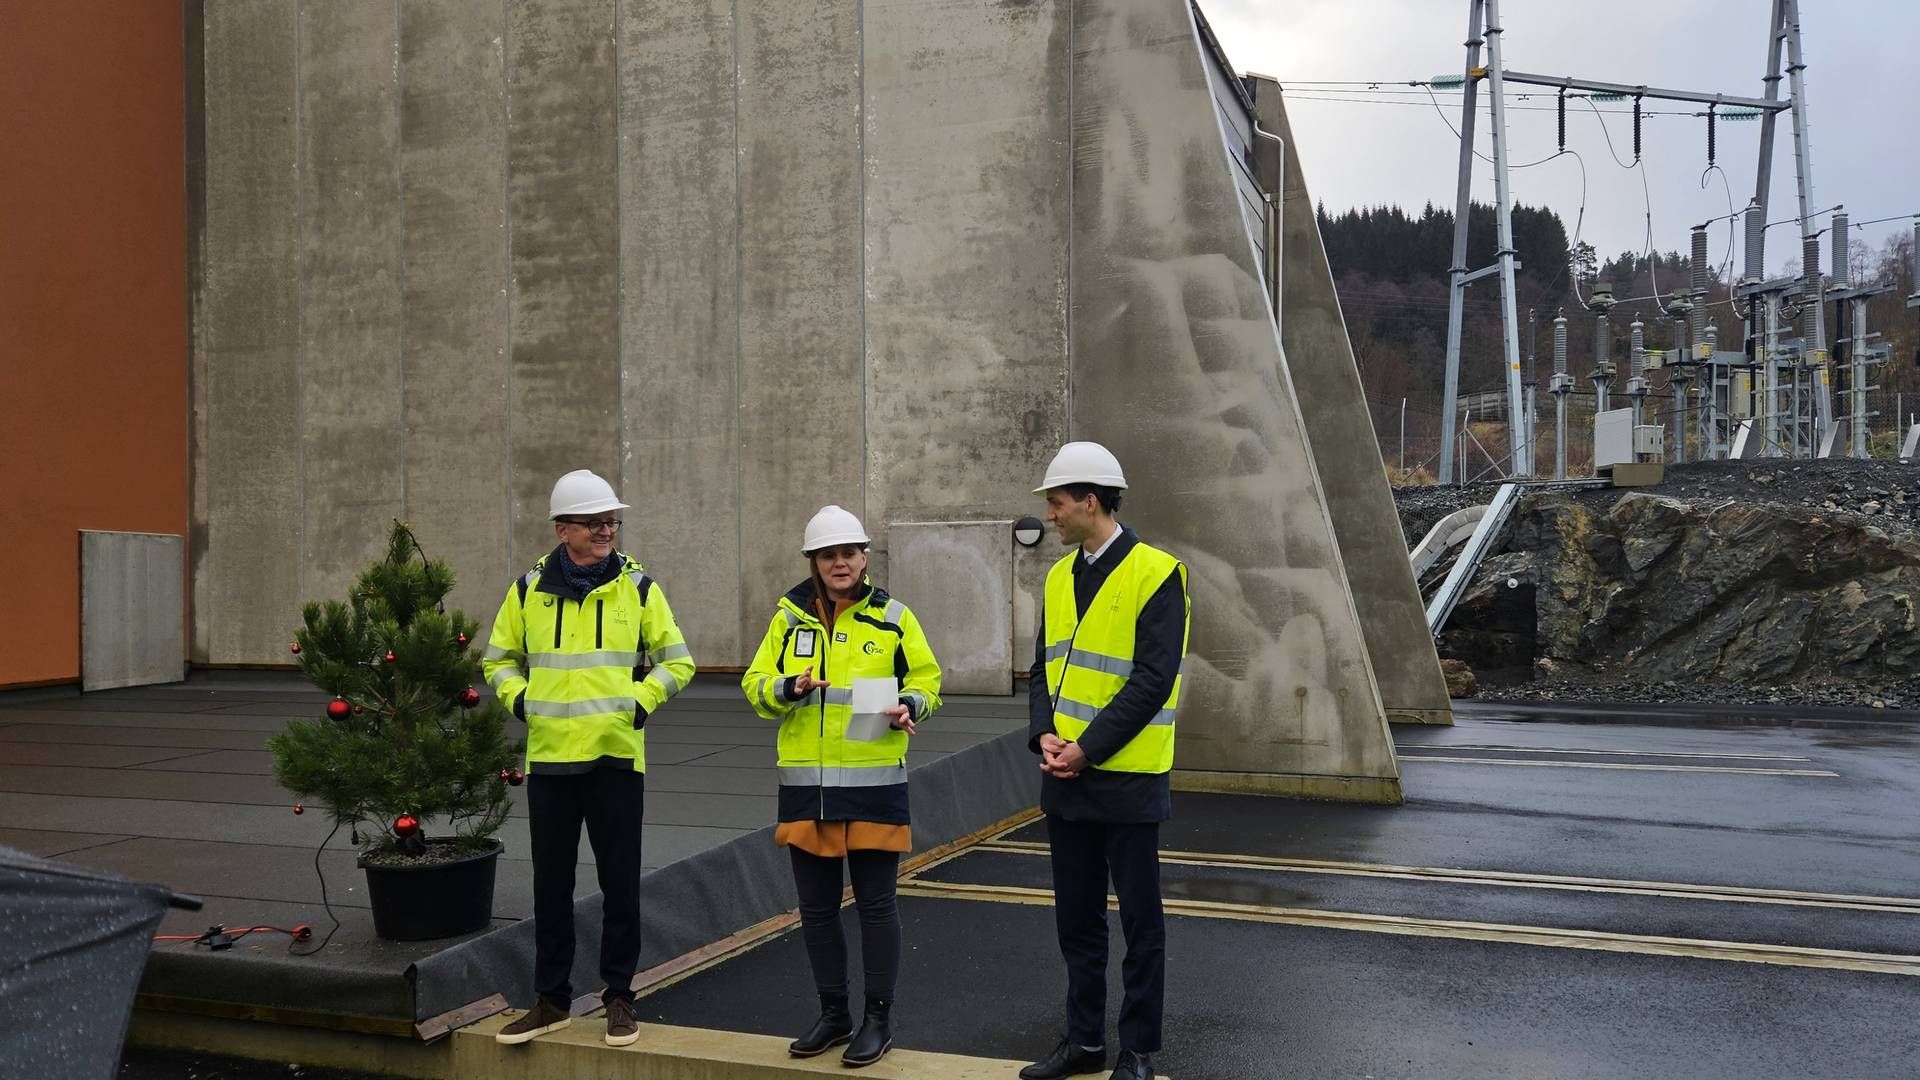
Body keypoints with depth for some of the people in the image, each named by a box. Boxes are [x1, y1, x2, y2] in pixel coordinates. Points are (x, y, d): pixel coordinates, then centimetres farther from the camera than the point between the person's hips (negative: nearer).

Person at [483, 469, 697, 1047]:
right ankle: (551, 1000, 23)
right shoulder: (529, 589, 3)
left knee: (620, 883, 5)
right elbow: (499, 659, 16)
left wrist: (642, 700, -7)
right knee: (551, 885, 10)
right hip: (549, 758, 2)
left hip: (617, 756, -1)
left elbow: (677, 660, 6)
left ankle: (619, 998, 19)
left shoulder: (638, 586, 0)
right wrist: (520, 699, 0)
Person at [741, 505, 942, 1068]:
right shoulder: (790, 617, 5)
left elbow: (926, 680, 6)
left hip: (874, 784, -3)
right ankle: (833, 1014, 28)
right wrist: (789, 688, -15)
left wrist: (908, 708, -15)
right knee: (816, 906, 12)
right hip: (806, 784, 3)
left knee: (875, 902, 3)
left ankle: (878, 1019, 17)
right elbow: (755, 684, 6)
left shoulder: (893, 616, 0)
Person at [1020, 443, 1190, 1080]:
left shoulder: (1155, 573, -12)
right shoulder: (1059, 578, 10)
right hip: (1065, 782, 7)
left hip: (1127, 781, -7)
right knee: (1076, 918, 15)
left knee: (1139, 921, 6)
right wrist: (1044, 734, -6)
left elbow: (1153, 679, -18)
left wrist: (1088, 748, -19)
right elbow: (1044, 667, 11)